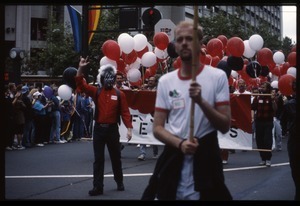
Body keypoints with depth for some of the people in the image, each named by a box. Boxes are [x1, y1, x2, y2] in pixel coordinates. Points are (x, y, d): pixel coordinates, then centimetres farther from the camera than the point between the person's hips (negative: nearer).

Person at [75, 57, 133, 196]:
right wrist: (81, 68, -19)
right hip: (98, 129, 1)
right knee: (98, 159, 3)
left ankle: (119, 182, 29)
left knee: (116, 157, 12)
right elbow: (81, 84, -7)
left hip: (112, 129, -1)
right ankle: (98, 187, 6)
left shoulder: (119, 94, -1)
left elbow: (125, 112, -2)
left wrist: (129, 128, -10)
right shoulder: (96, 92, 2)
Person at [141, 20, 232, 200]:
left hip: (206, 158, -2)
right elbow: (157, 128, 4)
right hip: (173, 158, 3)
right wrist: (180, 143, -14)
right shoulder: (165, 81, 5)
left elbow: (225, 126, -6)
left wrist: (201, 101, -20)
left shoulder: (218, 77, -4)